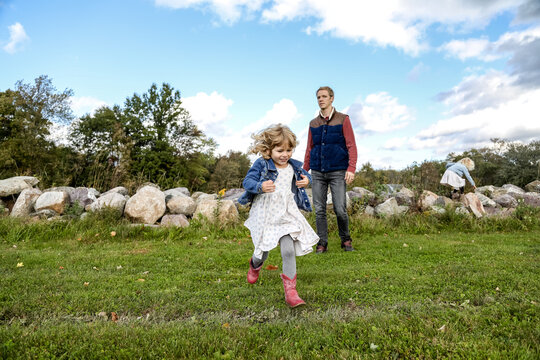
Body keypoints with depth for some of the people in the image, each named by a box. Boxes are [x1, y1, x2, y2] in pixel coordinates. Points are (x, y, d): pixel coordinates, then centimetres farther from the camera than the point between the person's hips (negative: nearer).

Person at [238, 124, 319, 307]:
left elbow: (305, 175, 22)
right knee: (263, 252, 12)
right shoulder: (261, 164, -10)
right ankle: (255, 264, 51)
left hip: (286, 215, 3)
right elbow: (247, 181, -13)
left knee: (289, 251, -9)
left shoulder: (294, 166, 4)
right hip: (265, 215, -2)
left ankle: (290, 291, 3)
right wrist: (260, 186, -34)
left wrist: (306, 180, -4)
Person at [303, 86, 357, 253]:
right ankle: (322, 243, 12)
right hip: (318, 172, 3)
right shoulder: (313, 123, 14)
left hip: (338, 171, -3)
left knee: (340, 209, -5)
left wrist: (351, 168, -13)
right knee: (319, 210, 2)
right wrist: (304, 171, 12)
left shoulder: (343, 120, 4)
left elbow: (351, 145, -1)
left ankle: (346, 240, 18)